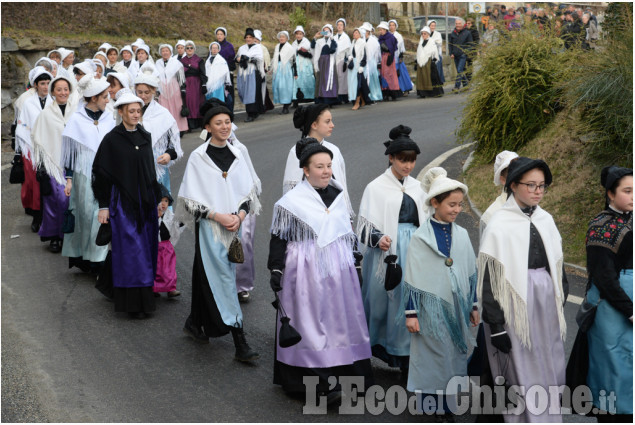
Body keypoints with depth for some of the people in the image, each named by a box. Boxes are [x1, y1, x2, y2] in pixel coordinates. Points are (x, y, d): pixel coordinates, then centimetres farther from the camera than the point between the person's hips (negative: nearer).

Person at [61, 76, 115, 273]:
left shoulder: (108, 118, 7)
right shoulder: (76, 120, -4)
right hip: (84, 175, -3)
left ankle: (99, 259, 5)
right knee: (85, 214, 0)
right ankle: (80, 256, 13)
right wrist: (69, 179, -5)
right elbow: (69, 151, -2)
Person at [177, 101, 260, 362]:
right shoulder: (198, 157, -7)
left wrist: (240, 215, -8)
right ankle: (240, 343, -8)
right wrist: (217, 216, -16)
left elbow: (249, 191, 9)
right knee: (224, 280, -7)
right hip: (209, 227, -5)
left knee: (207, 277, 15)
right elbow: (190, 199, -8)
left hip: (233, 225, 5)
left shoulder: (236, 155, 6)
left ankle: (194, 323, 35)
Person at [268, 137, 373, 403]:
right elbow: (278, 239, -5)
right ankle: (320, 384, 0)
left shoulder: (339, 195, 8)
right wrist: (276, 270, -9)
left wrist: (355, 264, 20)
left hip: (339, 269, 6)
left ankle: (342, 376, 17)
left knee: (340, 320, 8)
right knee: (311, 325, -3)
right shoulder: (291, 201, -9)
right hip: (307, 272, -6)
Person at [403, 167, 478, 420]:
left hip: (457, 308, 4)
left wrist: (473, 306, 13)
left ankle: (448, 408, 17)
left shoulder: (461, 235, 4)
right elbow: (411, 278, -6)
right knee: (431, 359, 0)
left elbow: (471, 274, 11)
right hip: (431, 309, -4)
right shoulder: (421, 237, -8)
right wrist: (410, 313, -7)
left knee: (454, 359, 7)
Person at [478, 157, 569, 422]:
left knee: (550, 371, 11)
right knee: (522, 373, 1)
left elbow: (557, 265, 15)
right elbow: (489, 279, -11)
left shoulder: (546, 220, 6)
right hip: (516, 308, -6)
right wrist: (496, 326, -13)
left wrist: (561, 304, 14)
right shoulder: (499, 225, -11)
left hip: (548, 304, 6)